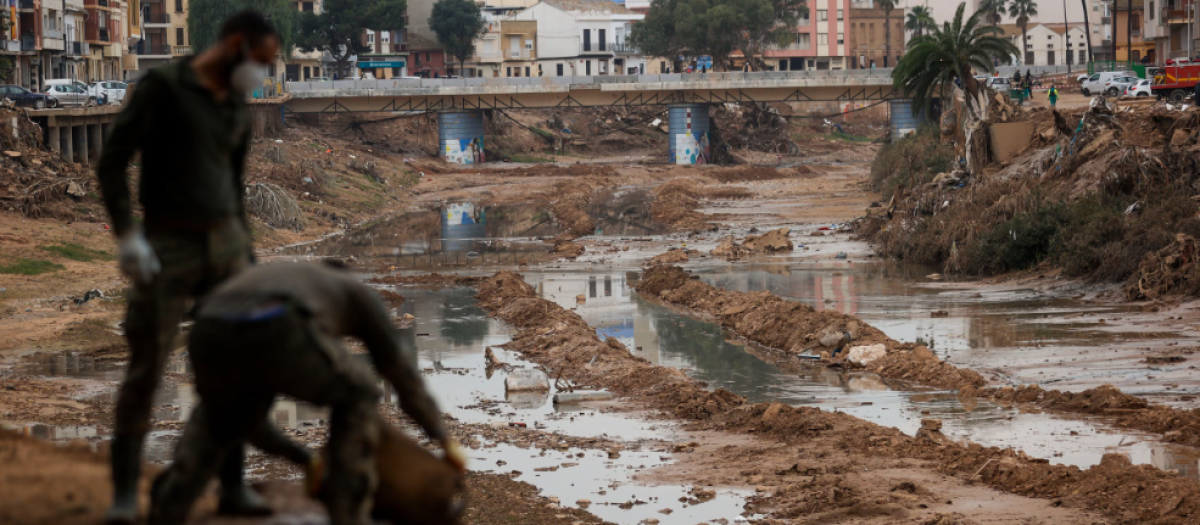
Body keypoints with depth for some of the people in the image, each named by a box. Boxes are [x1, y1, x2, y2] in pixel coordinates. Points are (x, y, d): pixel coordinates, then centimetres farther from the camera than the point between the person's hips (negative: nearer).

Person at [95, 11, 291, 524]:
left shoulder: (236, 112, 12)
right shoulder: (161, 87, -9)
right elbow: (111, 163, -13)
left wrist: (248, 264, 18)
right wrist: (127, 235, -23)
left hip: (224, 245, 6)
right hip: (168, 248, -6)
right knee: (145, 371, -7)